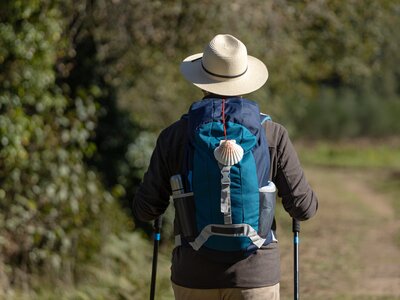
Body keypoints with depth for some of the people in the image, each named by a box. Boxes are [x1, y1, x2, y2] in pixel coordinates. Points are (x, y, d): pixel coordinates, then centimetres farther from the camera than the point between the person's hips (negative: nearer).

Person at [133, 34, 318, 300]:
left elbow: (146, 210, 2)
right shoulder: (273, 135, -3)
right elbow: (303, 207, -2)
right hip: (255, 273, -1)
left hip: (194, 276, 1)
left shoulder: (175, 136, -2)